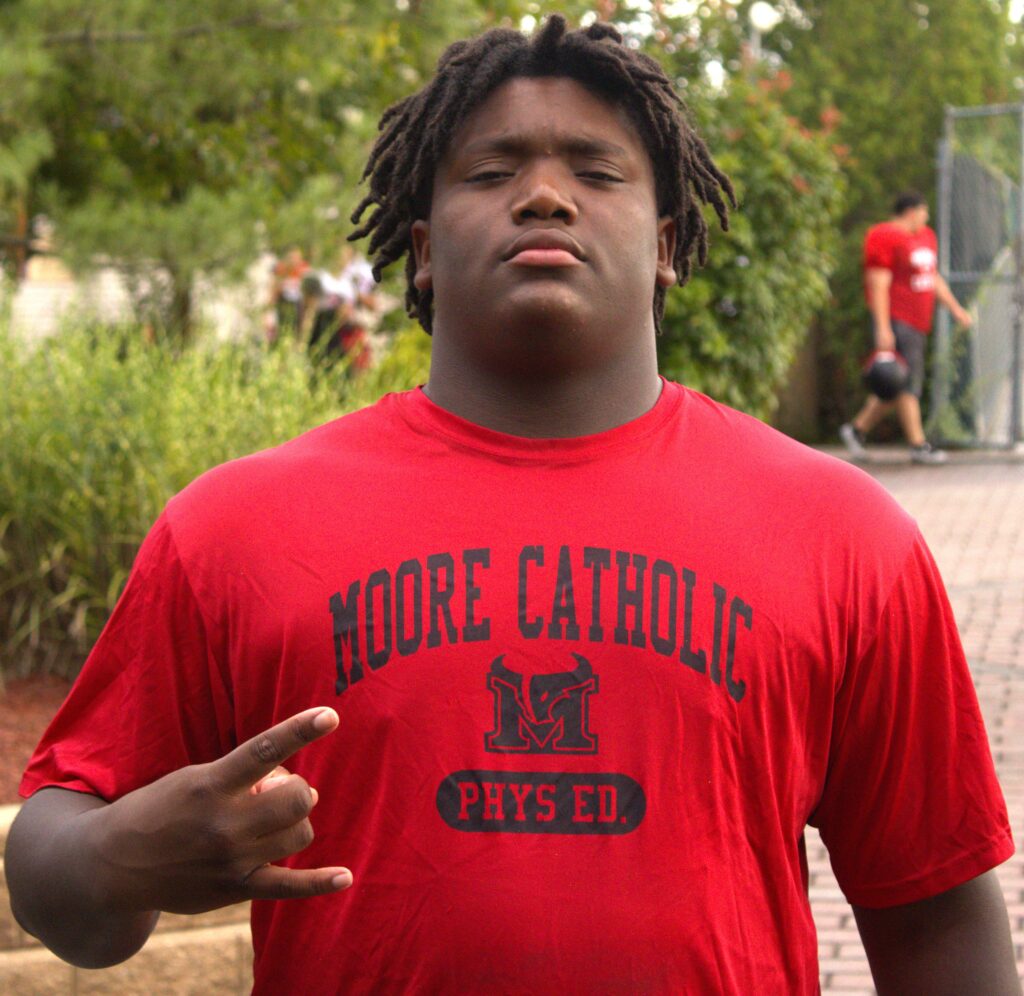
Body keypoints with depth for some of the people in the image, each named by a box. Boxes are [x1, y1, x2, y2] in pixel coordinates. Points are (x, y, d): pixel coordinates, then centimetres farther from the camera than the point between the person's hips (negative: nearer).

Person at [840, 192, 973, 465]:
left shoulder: (925, 236, 18)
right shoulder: (885, 238, -11)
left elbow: (934, 279, 26)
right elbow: (878, 285, -16)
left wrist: (955, 308, 18)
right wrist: (883, 328, -21)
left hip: (917, 322, 9)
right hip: (895, 320, -9)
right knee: (908, 382, -11)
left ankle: (857, 429, 21)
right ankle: (918, 445, -10)